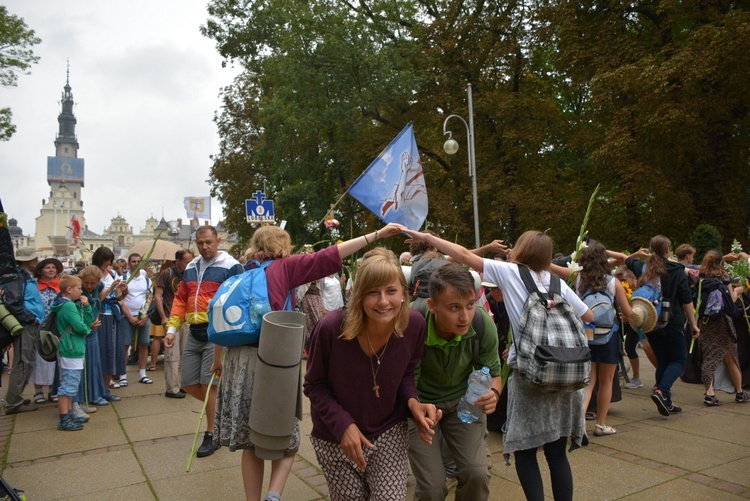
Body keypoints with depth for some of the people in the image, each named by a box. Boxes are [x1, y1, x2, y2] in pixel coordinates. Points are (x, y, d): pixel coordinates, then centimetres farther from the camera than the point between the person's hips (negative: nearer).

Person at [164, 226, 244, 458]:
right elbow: (180, 300, 16)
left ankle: (212, 435, 16)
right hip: (194, 334, 7)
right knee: (188, 385, 9)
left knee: (209, 385, -2)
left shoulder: (230, 267, -8)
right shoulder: (190, 268, 13)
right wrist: (172, 329, 6)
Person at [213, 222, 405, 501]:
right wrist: (377, 234, -11)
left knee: (251, 443, 15)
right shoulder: (283, 267, 0)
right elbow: (327, 258, -10)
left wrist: (219, 360, 25)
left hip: (238, 359, 5)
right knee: (286, 440, 11)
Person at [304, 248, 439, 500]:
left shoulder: (414, 324, -19)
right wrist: (343, 425, -22)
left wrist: (412, 401, -19)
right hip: (336, 437, -1)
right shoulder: (331, 328, -28)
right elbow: (314, 385, -12)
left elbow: (405, 373, 0)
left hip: (390, 432, 1)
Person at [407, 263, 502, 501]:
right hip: (419, 403, -2)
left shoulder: (484, 324, -23)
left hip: (464, 401, 2)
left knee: (477, 474, -11)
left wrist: (493, 393, -28)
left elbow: (493, 373, -7)